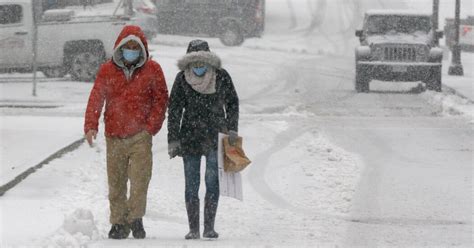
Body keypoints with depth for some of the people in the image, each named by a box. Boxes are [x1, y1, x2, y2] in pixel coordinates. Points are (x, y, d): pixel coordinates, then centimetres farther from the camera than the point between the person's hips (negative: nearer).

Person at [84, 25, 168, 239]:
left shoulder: (152, 70, 3)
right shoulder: (107, 71, 4)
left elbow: (161, 99, 5)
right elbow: (96, 99, 4)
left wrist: (152, 126, -4)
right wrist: (91, 126, -7)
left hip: (140, 135, -2)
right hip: (114, 136, 2)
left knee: (140, 179, -11)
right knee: (116, 182, 5)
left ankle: (135, 218, 0)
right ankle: (118, 222, 13)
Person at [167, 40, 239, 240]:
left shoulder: (221, 77, -1)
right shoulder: (182, 79, -2)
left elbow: (232, 103, 11)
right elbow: (174, 110, 1)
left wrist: (232, 129, 4)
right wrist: (173, 140, -2)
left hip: (215, 136, 0)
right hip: (190, 137, 0)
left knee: (212, 182, -5)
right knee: (191, 184, -1)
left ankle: (209, 227, 0)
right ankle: (193, 229, 3)